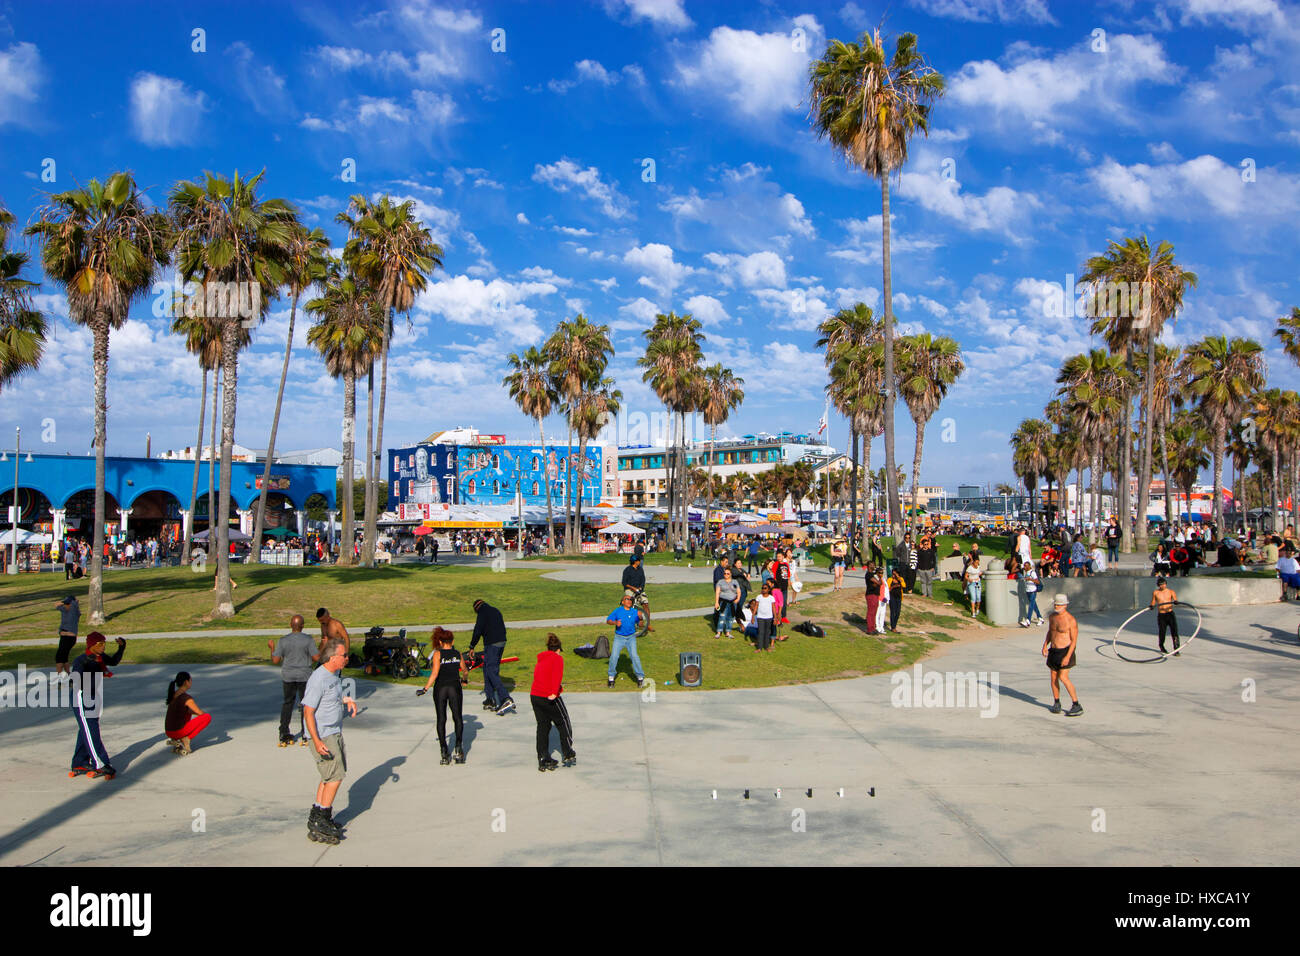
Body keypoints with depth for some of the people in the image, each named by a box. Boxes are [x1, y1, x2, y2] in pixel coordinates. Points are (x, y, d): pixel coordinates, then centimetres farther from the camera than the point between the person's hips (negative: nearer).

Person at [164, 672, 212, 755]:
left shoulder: (173, 694, 11)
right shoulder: (187, 698, -15)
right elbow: (201, 713, -4)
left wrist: (194, 712, 23)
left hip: (169, 732, 8)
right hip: (179, 732, -8)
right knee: (208, 717, 1)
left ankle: (177, 740, 15)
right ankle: (186, 739, -4)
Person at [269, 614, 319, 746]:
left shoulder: (283, 641, -6)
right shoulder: (308, 640, -11)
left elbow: (275, 660, -4)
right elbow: (317, 657, -13)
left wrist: (272, 648, 13)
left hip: (288, 676, 2)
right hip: (304, 675, -2)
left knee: (287, 703, 15)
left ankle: (284, 735, 13)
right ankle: (305, 736, 7)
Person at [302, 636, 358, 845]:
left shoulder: (334, 674, 7)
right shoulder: (318, 679, -22)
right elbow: (308, 711, -22)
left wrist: (347, 700, 6)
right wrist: (317, 742, -27)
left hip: (335, 733, 9)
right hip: (323, 736, -9)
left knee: (330, 776, 14)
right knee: (335, 776, -6)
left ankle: (317, 817, 24)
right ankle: (321, 821, 5)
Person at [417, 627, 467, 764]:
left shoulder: (437, 654, -5)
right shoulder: (458, 653, 5)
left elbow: (434, 673, -16)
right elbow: (464, 670, 17)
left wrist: (425, 689, -14)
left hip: (440, 688, -1)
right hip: (455, 687, 2)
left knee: (441, 719, 7)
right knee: (457, 718, 10)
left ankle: (444, 752, 3)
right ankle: (459, 745, -10)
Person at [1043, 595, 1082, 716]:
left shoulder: (1071, 620, -16)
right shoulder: (1052, 616, 5)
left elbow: (1074, 640, -15)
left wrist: (1068, 656, -21)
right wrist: (1045, 645, 5)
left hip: (1065, 650, -7)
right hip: (1053, 650, 7)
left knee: (1063, 677, -15)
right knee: (1053, 677, 9)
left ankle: (1076, 706, -9)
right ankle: (1056, 703, 25)